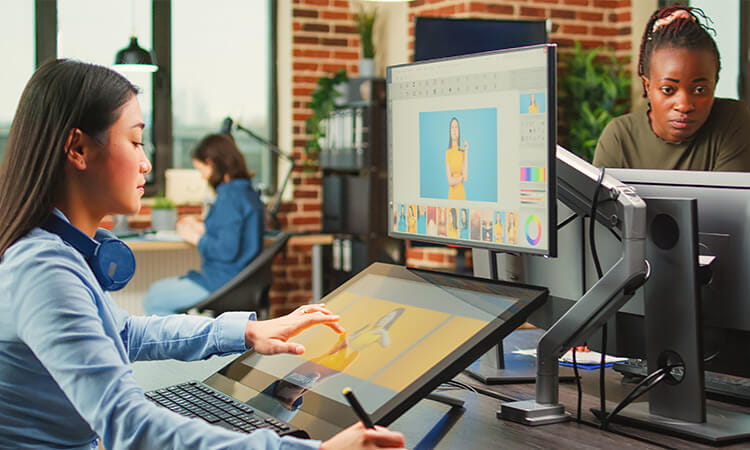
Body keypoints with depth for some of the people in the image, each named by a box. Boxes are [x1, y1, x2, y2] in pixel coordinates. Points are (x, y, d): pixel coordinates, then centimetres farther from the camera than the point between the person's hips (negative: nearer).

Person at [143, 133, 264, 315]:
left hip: (223, 283, -10)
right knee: (156, 289, 21)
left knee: (152, 301, -3)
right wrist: (202, 228, 16)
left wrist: (196, 238, -10)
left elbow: (227, 250, -25)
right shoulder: (248, 192, 10)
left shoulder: (230, 196, -20)